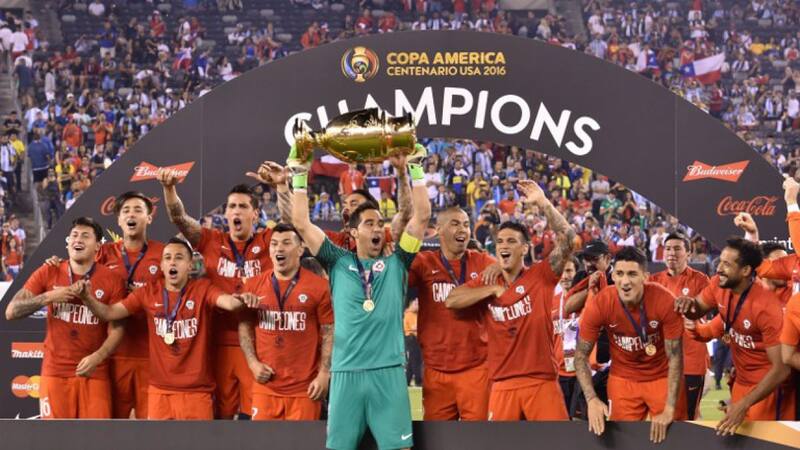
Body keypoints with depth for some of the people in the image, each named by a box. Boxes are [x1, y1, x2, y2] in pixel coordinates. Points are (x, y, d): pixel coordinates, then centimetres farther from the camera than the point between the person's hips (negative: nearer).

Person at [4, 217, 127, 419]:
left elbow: (116, 328, -5)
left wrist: (97, 357, -22)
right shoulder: (48, 273, 2)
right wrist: (48, 297, -15)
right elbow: (11, 311, -2)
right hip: (55, 371, 1)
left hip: (94, 372, -1)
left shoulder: (112, 280, -2)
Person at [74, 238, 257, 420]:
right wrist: (88, 298, -16)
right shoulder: (149, 293, 4)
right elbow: (109, 313, 4)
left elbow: (229, 302, -22)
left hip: (196, 391, -2)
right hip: (159, 390, 2)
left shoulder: (203, 289, -3)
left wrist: (241, 300, -46)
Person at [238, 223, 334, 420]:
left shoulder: (319, 286, -2)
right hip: (266, 385, 3)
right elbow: (245, 328, 14)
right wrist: (253, 363, 0)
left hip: (305, 388, -3)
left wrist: (324, 374, -8)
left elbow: (329, 333, -1)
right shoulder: (254, 285, 8)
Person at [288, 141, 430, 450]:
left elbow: (422, 216, 8)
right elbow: (301, 223, 10)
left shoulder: (396, 264, 12)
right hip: (346, 373, 0)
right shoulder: (338, 262, 12)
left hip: (388, 372, 0)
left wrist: (413, 170, 6)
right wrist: (300, 176, 9)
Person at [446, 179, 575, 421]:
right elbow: (451, 301, -5)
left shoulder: (541, 276, 0)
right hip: (503, 385, 3)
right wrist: (493, 289, -5)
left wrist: (543, 203, -19)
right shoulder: (486, 283, 10)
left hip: (541, 382, -3)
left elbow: (567, 238, -12)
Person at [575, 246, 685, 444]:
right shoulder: (598, 304, -22)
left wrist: (669, 409, -24)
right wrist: (591, 399, -25)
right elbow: (581, 355, -12)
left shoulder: (665, 301, -25)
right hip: (622, 380, 1)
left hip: (662, 378, -1)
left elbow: (675, 357, -19)